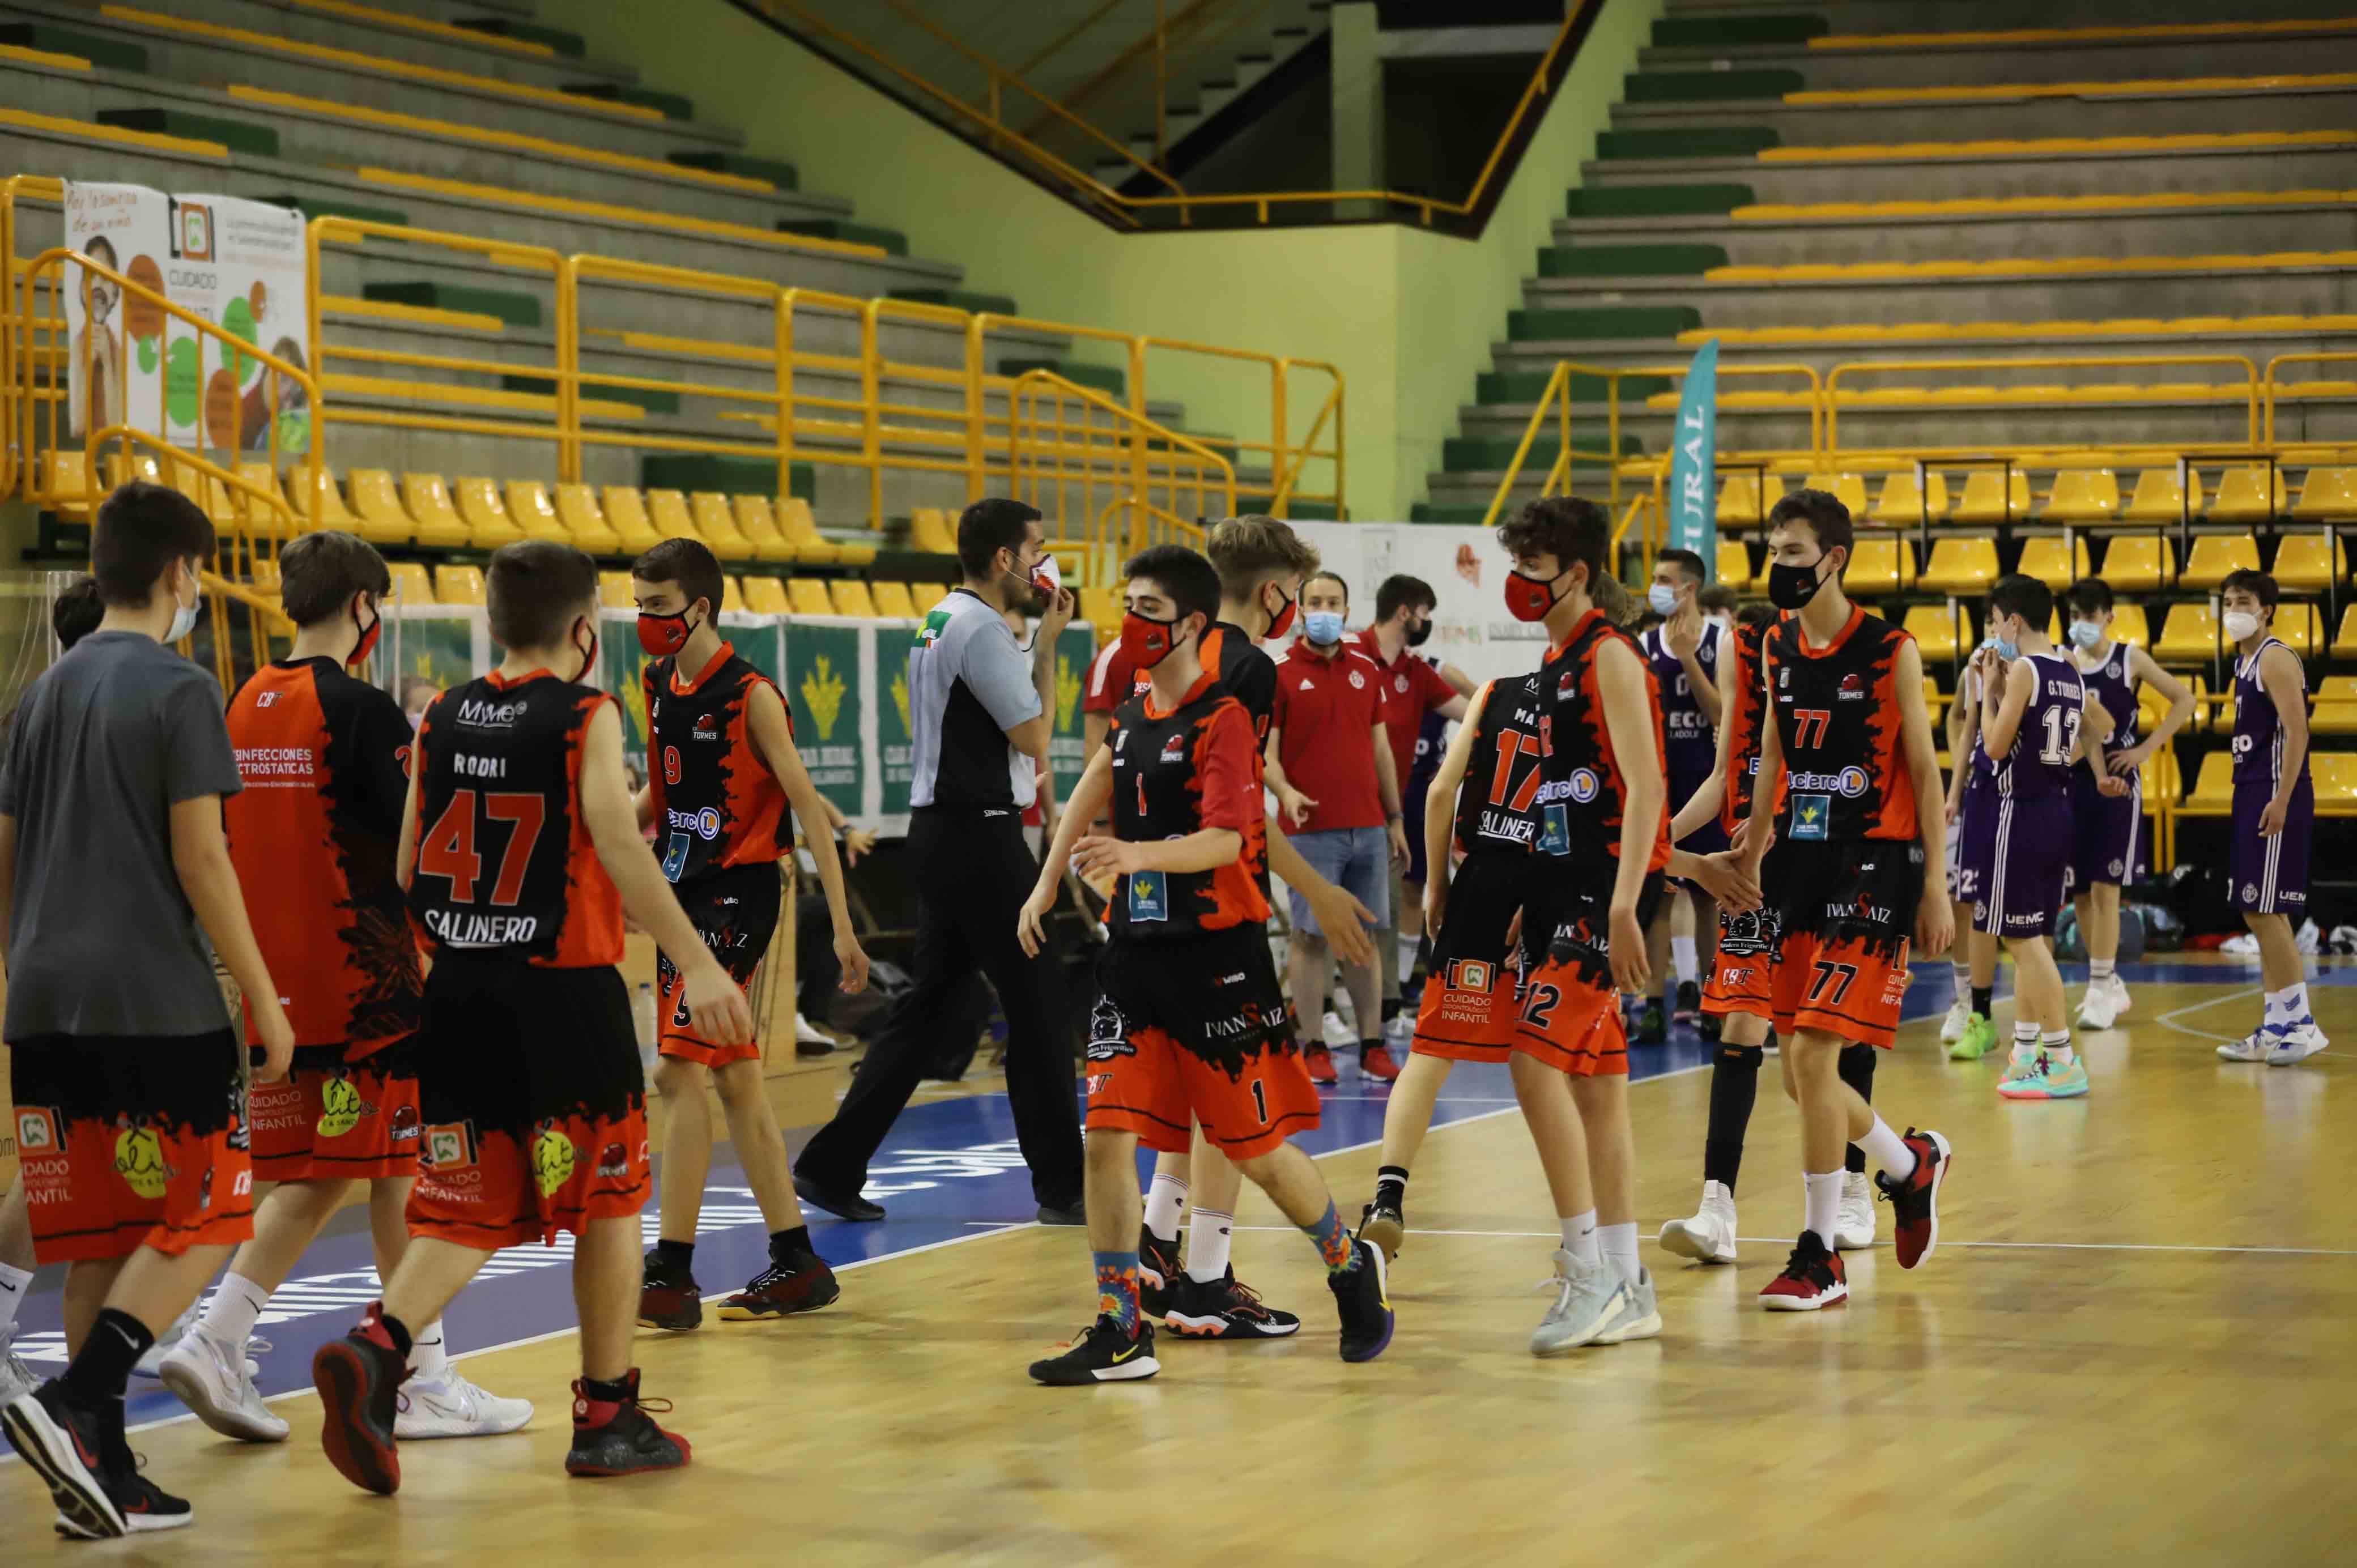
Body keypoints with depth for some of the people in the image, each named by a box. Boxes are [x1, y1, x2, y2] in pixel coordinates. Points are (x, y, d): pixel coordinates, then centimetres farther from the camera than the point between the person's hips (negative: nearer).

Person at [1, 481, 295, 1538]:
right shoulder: (178, 690, -8)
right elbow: (200, 861, -12)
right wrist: (266, 1003, -8)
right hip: (159, 1004, -7)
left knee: (97, 1238, 9)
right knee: (202, 1221, 1)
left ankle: (101, 1472, 7)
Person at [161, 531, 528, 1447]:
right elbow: (424, 845, -14)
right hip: (364, 980, -7)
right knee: (401, 1170, 2)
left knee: (312, 1174, 13)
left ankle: (215, 1341, 0)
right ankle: (424, 1381, 7)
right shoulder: (362, 710, -14)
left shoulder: (244, 706, 9)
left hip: (276, 982, 7)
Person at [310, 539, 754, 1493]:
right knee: (608, 1203, 11)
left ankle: (376, 1346, -18)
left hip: (458, 987, 5)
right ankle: (608, 1419, 16)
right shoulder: (586, 716, -7)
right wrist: (696, 964, -25)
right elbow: (617, 840, -21)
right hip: (563, 987, -5)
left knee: (466, 1208, 8)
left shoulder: (441, 720, 8)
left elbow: (408, 869, 9)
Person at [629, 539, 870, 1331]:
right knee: (734, 1080, 11)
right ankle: (797, 1264, 19)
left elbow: (806, 806, -14)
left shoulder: (749, 694, -13)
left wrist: (842, 924, -18)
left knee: (679, 1072, -14)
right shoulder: (660, 686, 9)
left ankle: (673, 1275, -12)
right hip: (683, 894, 8)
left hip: (737, 894, -8)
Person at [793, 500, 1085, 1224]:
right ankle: (1062, 1185, 4)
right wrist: (1047, 642, -7)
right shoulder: (982, 630, -15)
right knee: (1037, 1005, -2)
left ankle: (832, 1166, 10)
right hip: (980, 838, -10)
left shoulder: (941, 622, 16)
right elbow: (1034, 736, -14)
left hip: (943, 833, 10)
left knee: (923, 1008, 11)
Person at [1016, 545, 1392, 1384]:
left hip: (1217, 955, -6)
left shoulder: (1222, 718, -11)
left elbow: (1225, 840, -22)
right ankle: (1119, 1332, -1)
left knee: (1258, 1148, 3)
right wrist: (1048, 882, 22)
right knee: (1107, 1133, -6)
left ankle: (1352, 1267, 29)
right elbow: (1093, 793, 28)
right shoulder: (1130, 719, 11)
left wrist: (1139, 854, -37)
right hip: (1137, 950, 6)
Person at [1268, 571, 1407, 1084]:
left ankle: (1372, 1045, 11)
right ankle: (1313, 1048, 3)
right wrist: (1285, 791, -25)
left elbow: (1380, 747, 16)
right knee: (1310, 936, -2)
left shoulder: (1366, 670, 11)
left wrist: (1395, 818, 15)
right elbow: (1265, 750, -5)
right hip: (1311, 829, -4)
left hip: (1368, 829, 4)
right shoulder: (1280, 674, -2)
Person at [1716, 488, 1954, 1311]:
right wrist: (1753, 850, 20)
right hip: (1801, 864, 7)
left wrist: (1933, 886, -9)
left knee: (1812, 1053, -14)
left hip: (1873, 865, -6)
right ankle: (1911, 1165, 34)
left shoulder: (1891, 651, -8)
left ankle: (1819, 1255, -5)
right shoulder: (1777, 648, 9)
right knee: (1799, 1072, 7)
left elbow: (1924, 770, -6)